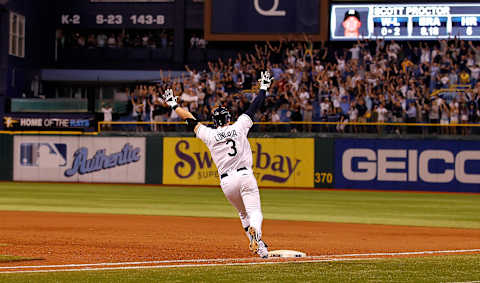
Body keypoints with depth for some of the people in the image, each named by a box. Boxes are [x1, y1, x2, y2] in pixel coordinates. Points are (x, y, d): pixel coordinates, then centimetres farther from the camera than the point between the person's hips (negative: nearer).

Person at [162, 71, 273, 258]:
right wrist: (264, 87, 26)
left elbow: (191, 120, 18)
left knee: (243, 213, 18)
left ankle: (256, 245, 2)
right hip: (245, 175, -2)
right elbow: (254, 107, 14)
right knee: (254, 212, -10)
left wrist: (174, 105, 30)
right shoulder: (239, 127, 6)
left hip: (226, 181, 2)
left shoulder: (209, 135, 8)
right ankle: (255, 232, -43)